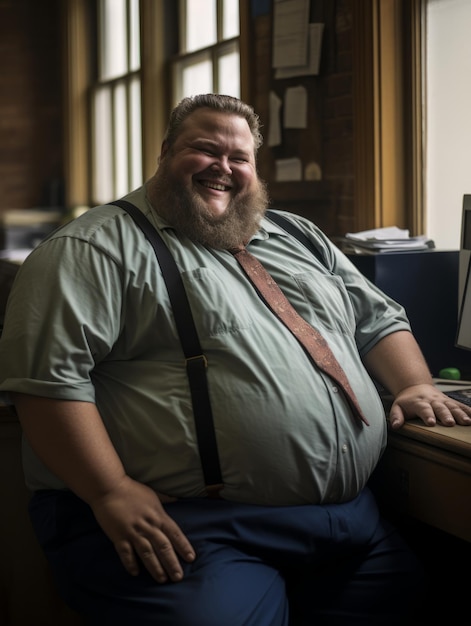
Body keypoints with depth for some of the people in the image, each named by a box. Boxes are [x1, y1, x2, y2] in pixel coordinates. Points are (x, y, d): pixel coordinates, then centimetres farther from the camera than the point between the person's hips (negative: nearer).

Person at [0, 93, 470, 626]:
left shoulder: (299, 238, 23)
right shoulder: (99, 248, 0)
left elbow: (378, 319, 29)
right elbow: (48, 375, -11)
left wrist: (415, 385, 9)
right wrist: (112, 492, -18)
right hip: (188, 528, -6)